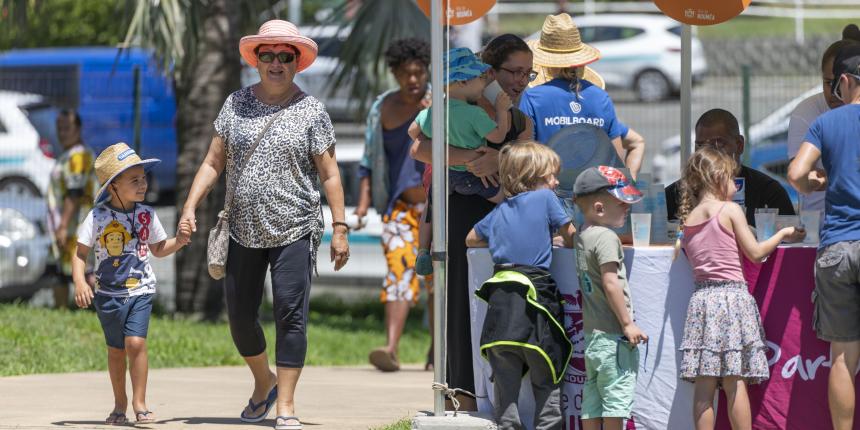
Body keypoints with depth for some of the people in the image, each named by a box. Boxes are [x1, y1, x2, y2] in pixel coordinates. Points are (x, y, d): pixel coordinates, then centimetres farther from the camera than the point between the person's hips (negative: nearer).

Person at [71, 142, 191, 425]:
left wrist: (179, 241, -4)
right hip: (108, 293, 0)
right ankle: (120, 404, 24)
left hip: (140, 291, 0)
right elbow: (80, 254, -6)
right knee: (116, 349, 9)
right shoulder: (98, 217, -9)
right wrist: (79, 282, -21)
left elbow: (158, 250, 14)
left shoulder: (146, 215, 0)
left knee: (135, 342, -16)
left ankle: (139, 402, -8)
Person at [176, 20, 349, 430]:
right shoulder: (236, 104, 8)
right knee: (240, 316, 8)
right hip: (243, 232, 3)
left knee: (290, 315, -8)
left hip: (293, 233, -3)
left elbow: (329, 173, -1)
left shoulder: (310, 111, 0)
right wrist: (190, 206, -1)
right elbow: (214, 161, 10)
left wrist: (339, 228, -6)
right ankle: (264, 381, 32)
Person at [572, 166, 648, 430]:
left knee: (592, 399, 9)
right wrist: (628, 324, -18)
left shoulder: (583, 236, 12)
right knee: (616, 398, -5)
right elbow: (610, 284, -20)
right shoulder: (606, 237, -14)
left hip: (591, 331, 9)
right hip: (612, 334, -9)